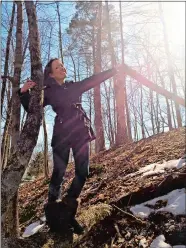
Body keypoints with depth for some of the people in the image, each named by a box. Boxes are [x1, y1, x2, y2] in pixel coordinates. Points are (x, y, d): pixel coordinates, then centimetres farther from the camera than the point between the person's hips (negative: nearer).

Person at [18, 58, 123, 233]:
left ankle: (69, 203, 16)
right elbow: (31, 108, 9)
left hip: (80, 132, 3)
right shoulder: (48, 92, 9)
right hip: (62, 134, -3)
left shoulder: (74, 86, 18)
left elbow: (95, 79, 17)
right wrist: (24, 92, -7)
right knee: (59, 172, -9)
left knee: (83, 171, -2)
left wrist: (114, 70, 15)